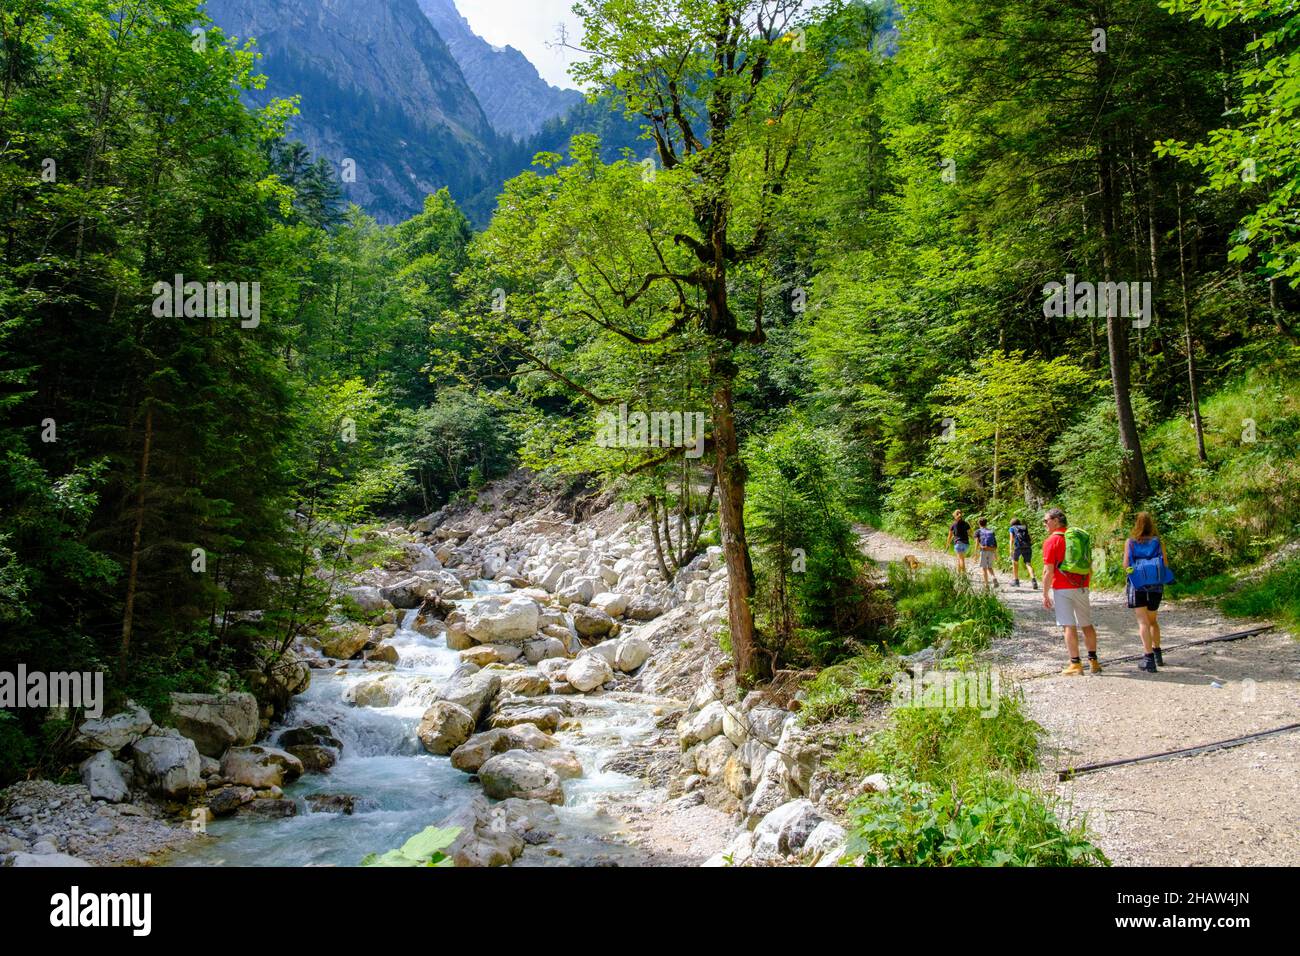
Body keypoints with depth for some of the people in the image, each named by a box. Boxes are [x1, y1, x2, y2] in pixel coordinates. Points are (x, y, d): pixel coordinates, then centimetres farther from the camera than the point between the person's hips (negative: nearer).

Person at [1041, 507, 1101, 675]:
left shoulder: (1051, 541, -10)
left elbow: (1048, 570, -14)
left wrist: (1045, 595, -10)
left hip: (1062, 589, -6)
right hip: (1081, 587, 6)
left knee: (1069, 626, -2)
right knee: (1087, 625, 14)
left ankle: (1075, 664, -2)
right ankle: (1093, 661, 19)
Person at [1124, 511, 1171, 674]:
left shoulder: (1130, 542, -3)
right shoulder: (1157, 541, 0)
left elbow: (1125, 566, -5)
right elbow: (1166, 564, 0)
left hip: (1137, 586, -3)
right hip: (1156, 586, 3)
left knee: (1143, 622, -4)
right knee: (1153, 620, 21)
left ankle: (1149, 658, -12)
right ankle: (1157, 653, 30)